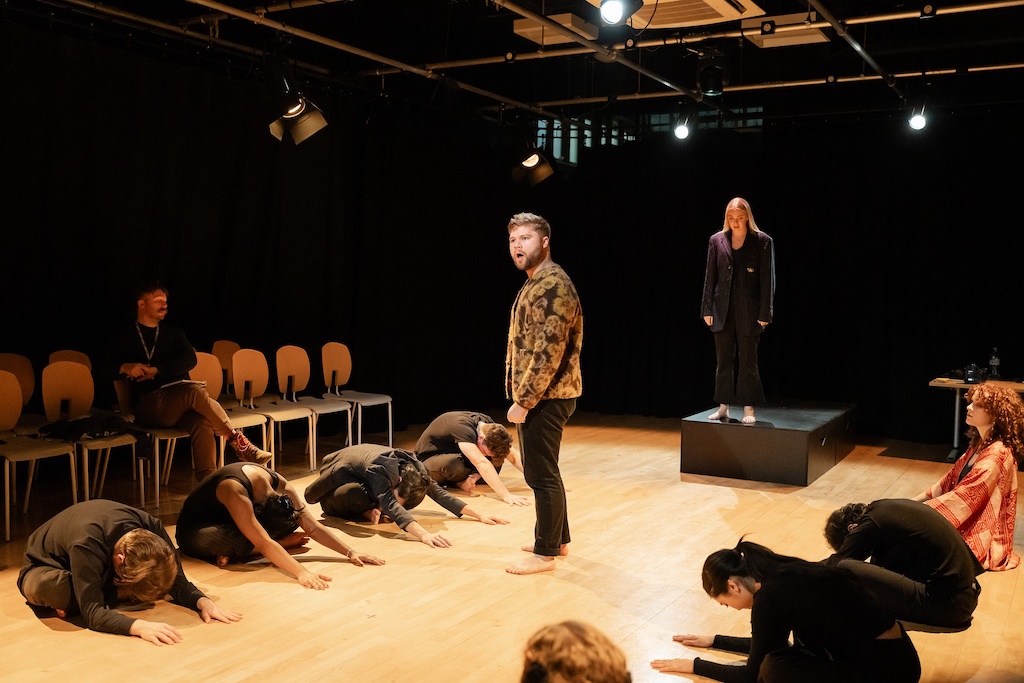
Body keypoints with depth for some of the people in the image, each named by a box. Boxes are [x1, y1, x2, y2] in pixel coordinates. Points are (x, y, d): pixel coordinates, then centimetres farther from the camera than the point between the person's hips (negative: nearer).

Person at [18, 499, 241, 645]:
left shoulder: (151, 527, -28)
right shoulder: (86, 546, -43)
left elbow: (179, 583, -17)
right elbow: (93, 614, -46)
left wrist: (203, 601, -36)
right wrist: (139, 626, -60)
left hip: (102, 571, 5)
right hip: (45, 569, -5)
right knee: (51, 587, -42)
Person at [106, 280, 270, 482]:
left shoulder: (172, 333, 21)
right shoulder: (125, 338, 14)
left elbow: (190, 360, 4)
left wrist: (155, 371, -8)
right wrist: (125, 367, -14)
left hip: (181, 401, 3)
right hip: (149, 404, -3)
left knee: (202, 422, -34)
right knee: (195, 390, -34)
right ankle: (237, 441, -31)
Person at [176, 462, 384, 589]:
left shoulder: (281, 487, -18)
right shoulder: (235, 490, -39)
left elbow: (314, 527, -16)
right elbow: (264, 543, -47)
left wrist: (350, 552, -25)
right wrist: (302, 573, -56)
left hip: (227, 522, 7)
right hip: (195, 529, -7)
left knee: (290, 521, -12)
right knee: (237, 541, -41)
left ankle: (236, 552, -10)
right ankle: (286, 542, -15)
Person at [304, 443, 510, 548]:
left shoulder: (414, 467, -23)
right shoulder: (382, 469, -41)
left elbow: (439, 493, -15)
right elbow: (391, 506, -53)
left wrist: (479, 515, -21)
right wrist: (424, 535, -67)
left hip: (360, 481, 8)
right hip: (336, 476, -7)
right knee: (357, 496, -37)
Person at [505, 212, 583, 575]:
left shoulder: (553, 285, -18)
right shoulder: (535, 284, 15)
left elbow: (550, 350, -24)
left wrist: (523, 401, -22)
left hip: (544, 397, -10)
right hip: (537, 396, 10)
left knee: (541, 473, -3)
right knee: (541, 470, 18)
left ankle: (546, 552, 7)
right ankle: (557, 537, 31)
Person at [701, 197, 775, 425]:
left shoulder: (762, 241, -2)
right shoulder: (716, 241, 5)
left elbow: (767, 279, -4)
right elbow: (710, 276, 7)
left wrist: (764, 313, -8)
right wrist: (707, 309, 3)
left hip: (748, 311, -3)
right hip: (722, 310, 3)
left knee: (748, 361, 3)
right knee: (723, 360, 8)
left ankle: (748, 409, 11)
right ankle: (723, 407, 17)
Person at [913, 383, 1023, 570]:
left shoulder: (997, 455, -20)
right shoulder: (979, 445, 9)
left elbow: (961, 498, -24)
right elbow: (949, 482, 12)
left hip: (980, 539, -9)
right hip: (965, 527, 9)